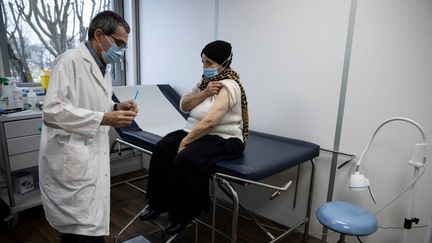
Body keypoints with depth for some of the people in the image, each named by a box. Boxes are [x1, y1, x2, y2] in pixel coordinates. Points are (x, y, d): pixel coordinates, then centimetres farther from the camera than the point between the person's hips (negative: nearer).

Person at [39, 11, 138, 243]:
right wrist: (104, 119, -24)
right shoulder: (70, 61, -14)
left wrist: (116, 108, 3)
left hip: (93, 157, 9)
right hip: (71, 161, -9)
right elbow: (53, 111, -22)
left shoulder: (103, 67, 14)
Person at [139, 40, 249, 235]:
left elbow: (209, 122, -26)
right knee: (162, 149, -15)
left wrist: (185, 142, -21)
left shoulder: (228, 86, -16)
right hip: (197, 132, 8)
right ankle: (159, 203, 0)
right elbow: (184, 106, 2)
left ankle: (184, 214, -9)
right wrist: (204, 92, -12)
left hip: (224, 139, -7)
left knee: (186, 158, -31)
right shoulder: (206, 80, 11)